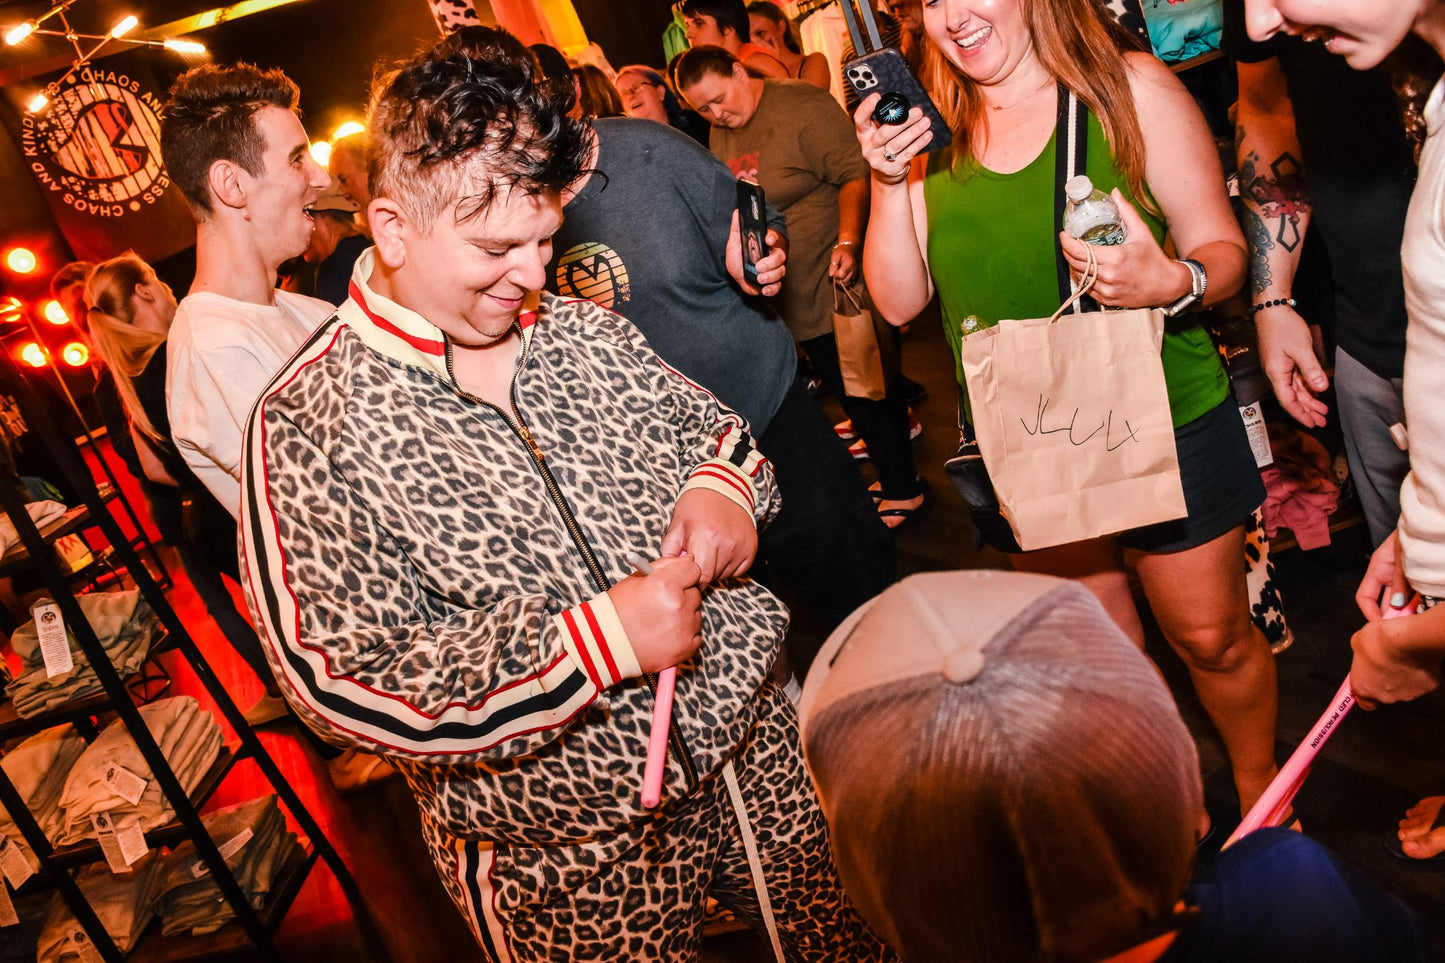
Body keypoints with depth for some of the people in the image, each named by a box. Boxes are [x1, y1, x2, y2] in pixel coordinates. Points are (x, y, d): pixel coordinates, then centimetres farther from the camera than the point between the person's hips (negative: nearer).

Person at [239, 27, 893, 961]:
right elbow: (343, 678, -22)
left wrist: (726, 485, -10)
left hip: (757, 744, 6)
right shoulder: (311, 428, -16)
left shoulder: (583, 331, 1)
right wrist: (598, 640, -28)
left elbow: (704, 418, 15)